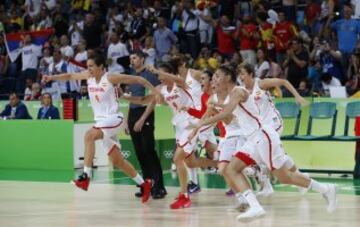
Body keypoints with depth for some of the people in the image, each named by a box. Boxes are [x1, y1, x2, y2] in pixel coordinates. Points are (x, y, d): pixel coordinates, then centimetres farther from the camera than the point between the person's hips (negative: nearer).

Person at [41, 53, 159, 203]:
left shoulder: (111, 78, -13)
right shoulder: (88, 76, 4)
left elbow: (138, 79, -9)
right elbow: (70, 76, 12)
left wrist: (154, 90, -10)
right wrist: (51, 77, -1)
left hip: (114, 119, -8)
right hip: (101, 121, 8)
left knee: (89, 135, -31)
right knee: (116, 160, 10)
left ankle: (86, 176, -32)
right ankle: (144, 184, 22)